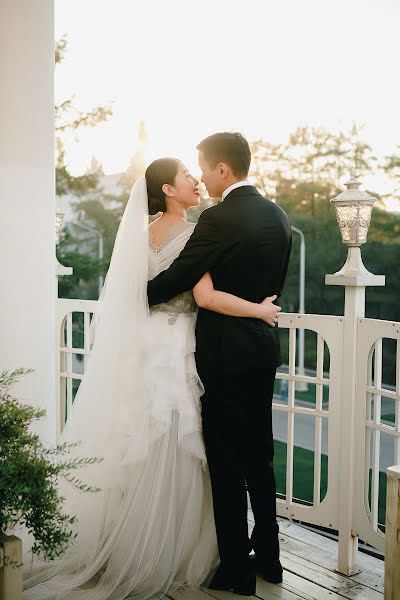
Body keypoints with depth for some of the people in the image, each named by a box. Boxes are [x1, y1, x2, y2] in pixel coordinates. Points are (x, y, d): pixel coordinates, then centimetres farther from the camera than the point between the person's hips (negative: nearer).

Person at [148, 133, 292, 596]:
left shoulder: (218, 219, -17)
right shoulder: (278, 216, 8)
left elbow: (175, 280, -15)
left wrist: (134, 297, 2)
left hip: (224, 354, -8)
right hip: (264, 348, 8)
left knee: (226, 463, 3)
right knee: (259, 456, 17)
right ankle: (268, 556, 29)